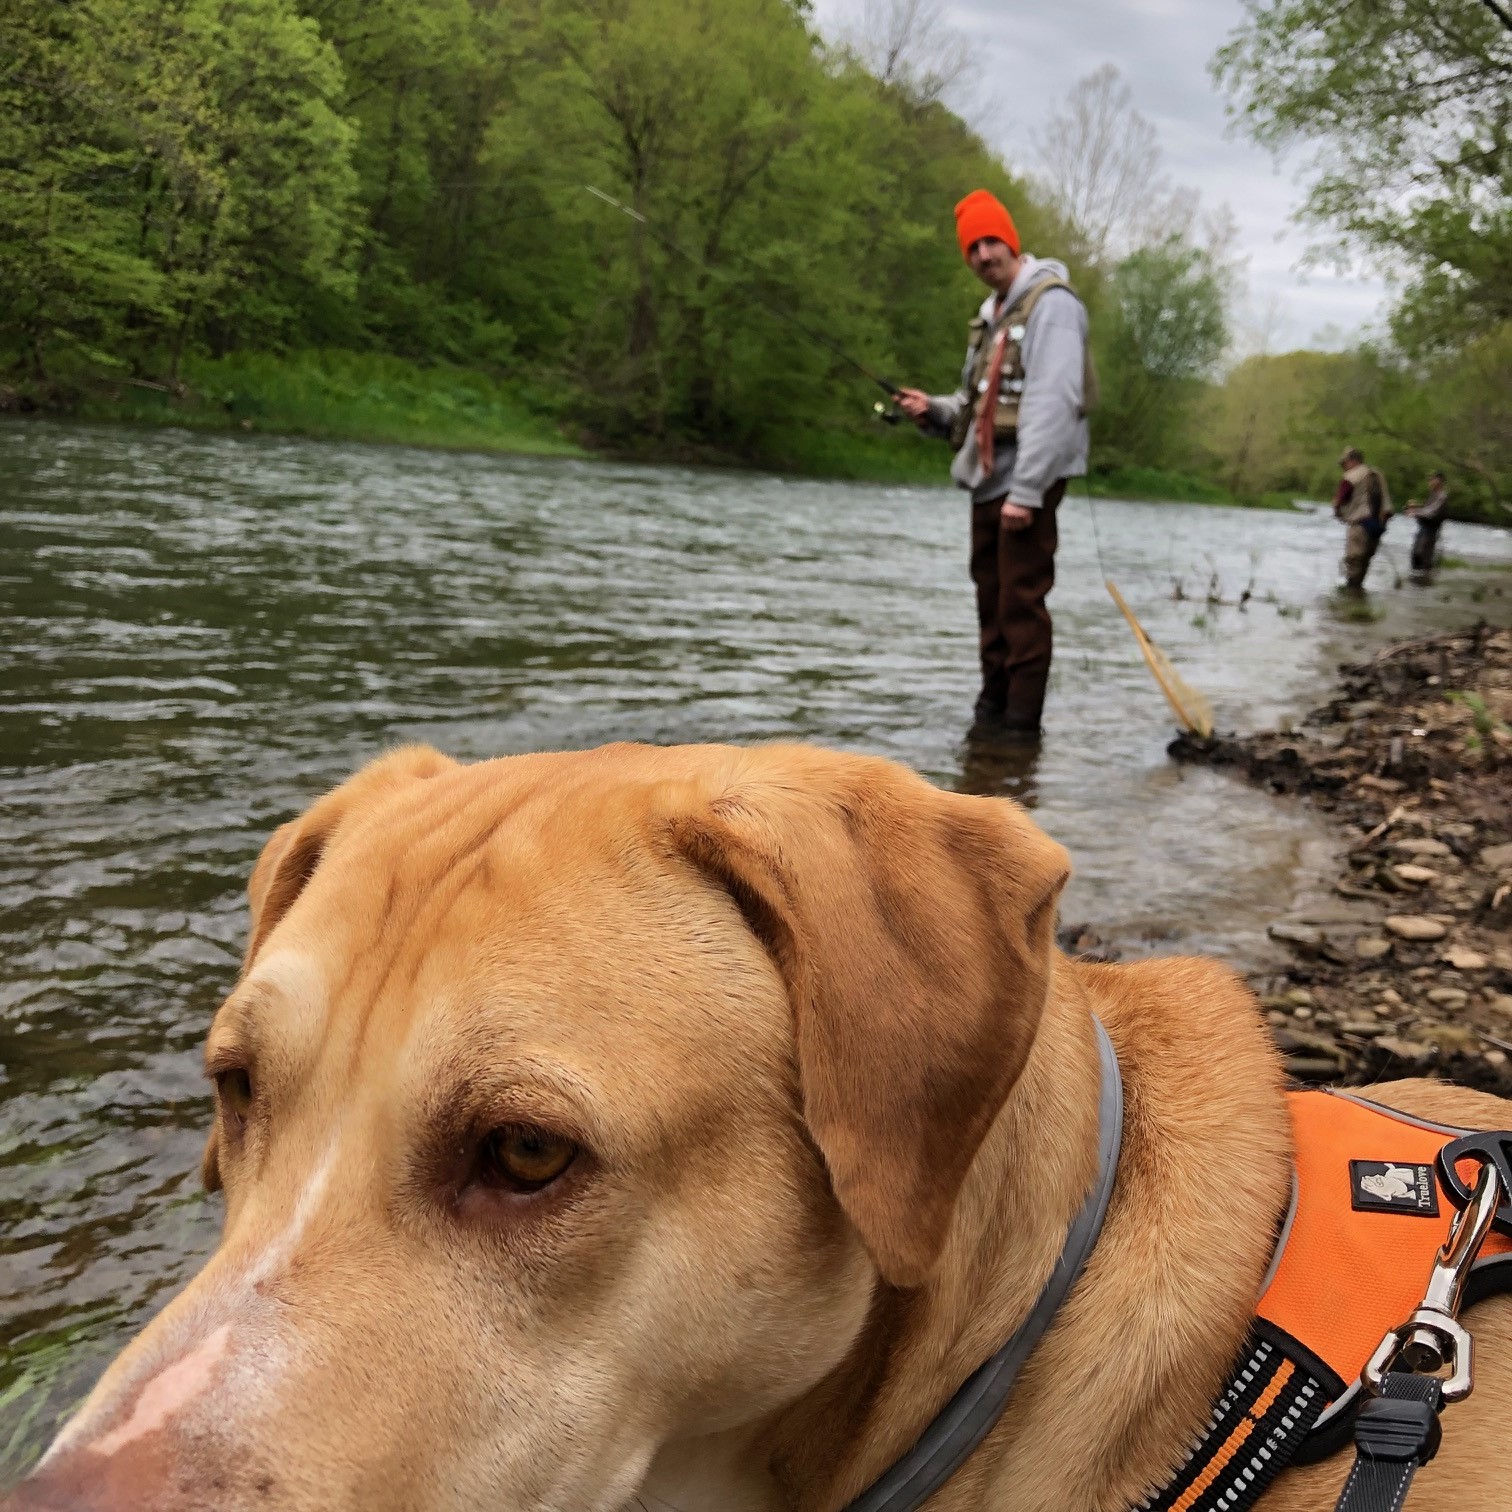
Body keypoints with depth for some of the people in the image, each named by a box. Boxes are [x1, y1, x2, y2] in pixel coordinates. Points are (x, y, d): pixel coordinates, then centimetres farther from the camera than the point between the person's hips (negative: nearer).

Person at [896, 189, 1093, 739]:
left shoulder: (1051, 304, -11)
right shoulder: (992, 312, 18)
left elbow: (1051, 403, -20)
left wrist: (1026, 490, -25)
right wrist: (934, 409, 5)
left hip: (1026, 480, -9)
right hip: (987, 477, 9)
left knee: (1020, 600, -7)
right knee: (991, 594, 12)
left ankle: (1021, 720, -2)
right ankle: (991, 706, 21)